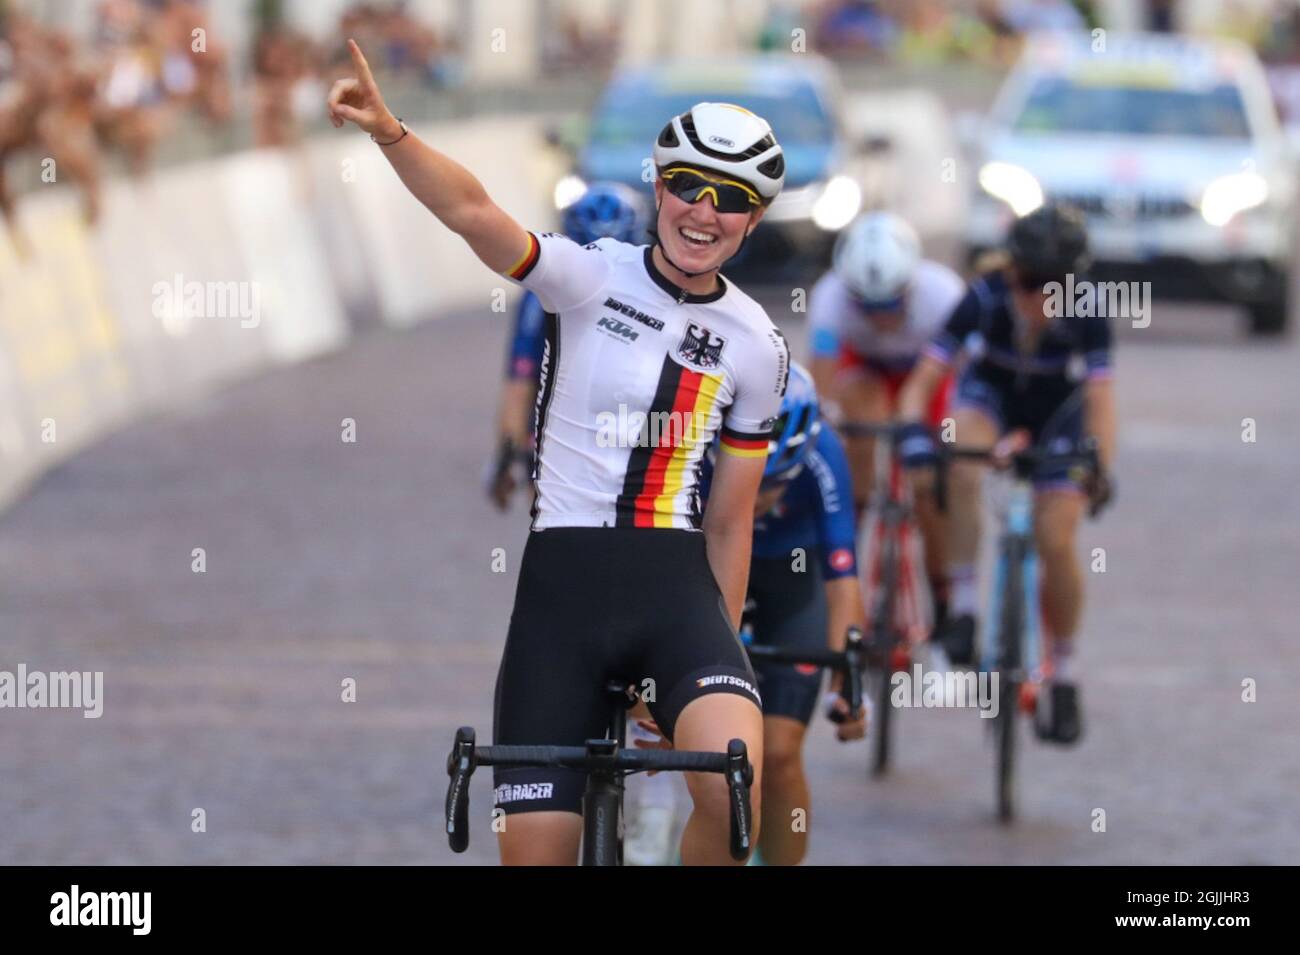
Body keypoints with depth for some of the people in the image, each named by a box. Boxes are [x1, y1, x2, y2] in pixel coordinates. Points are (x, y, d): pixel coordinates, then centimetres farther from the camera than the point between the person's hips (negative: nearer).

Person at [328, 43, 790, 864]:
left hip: (675, 582, 1)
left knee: (735, 791, -27)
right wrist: (388, 131, -38)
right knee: (535, 854, -3)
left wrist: (721, 659, 11)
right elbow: (472, 211, -20)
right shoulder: (593, 278, -2)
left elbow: (730, 520, 13)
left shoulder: (757, 347, 6)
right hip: (563, 579, -1)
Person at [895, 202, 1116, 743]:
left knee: (1056, 544, -10)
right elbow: (923, 381, -33)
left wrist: (1100, 466, -49)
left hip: (1058, 409, 0)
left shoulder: (1085, 314, -32)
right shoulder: (985, 299, -32)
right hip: (991, 392, 0)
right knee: (962, 469, -35)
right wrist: (914, 430, -51)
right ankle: (963, 608, -24)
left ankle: (1062, 674, 11)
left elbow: (1099, 399, -34)